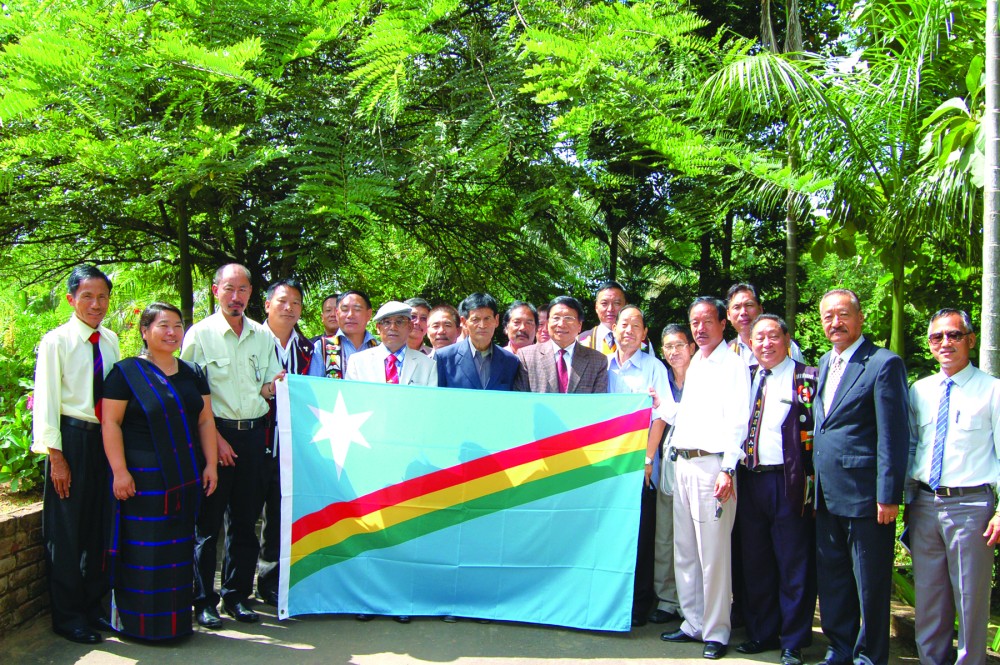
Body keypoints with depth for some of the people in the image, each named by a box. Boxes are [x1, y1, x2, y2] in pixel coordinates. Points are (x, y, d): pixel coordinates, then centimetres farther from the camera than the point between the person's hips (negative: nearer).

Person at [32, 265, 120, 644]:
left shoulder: (110, 340, 7)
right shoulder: (56, 341, -7)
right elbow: (46, 400, -8)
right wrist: (56, 456, -11)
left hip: (105, 438, 5)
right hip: (72, 438, -5)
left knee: (99, 527, 12)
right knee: (66, 530, 3)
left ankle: (93, 606, 26)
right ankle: (67, 616, 16)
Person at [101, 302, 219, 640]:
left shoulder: (193, 374, 12)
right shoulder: (127, 372, -4)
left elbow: (205, 421, 12)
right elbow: (110, 423, -9)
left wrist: (211, 464, 5)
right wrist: (119, 471, -15)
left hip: (186, 477, 5)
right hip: (143, 478, -5)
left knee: (180, 547, 9)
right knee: (143, 550, -2)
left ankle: (176, 619, 19)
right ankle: (139, 621, 9)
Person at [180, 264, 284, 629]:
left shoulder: (264, 336, 12)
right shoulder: (200, 334, -1)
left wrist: (274, 384, -7)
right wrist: (214, 438, -11)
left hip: (254, 434, 4)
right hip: (214, 433, -4)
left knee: (245, 520, 9)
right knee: (207, 521, 1)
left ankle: (237, 595, 21)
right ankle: (204, 600, 12)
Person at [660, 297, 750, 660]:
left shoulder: (733, 364, -5)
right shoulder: (693, 364, 19)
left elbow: (737, 421, -12)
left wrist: (728, 470, -18)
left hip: (712, 463, -8)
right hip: (682, 463, 8)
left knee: (713, 553, -5)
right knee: (684, 551, 12)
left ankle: (716, 631, 6)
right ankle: (693, 623, 22)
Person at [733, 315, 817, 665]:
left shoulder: (806, 378, -3)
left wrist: (811, 483, -13)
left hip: (789, 483, -5)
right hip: (750, 481, 5)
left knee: (794, 567, 3)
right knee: (756, 564, 13)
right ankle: (761, 633, 26)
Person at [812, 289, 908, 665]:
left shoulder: (883, 363, -10)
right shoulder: (824, 364, 14)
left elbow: (893, 435, -14)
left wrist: (889, 496, -17)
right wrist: (815, 486, 14)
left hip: (865, 495, -7)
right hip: (828, 496, 8)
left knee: (870, 586, 5)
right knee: (831, 581, 17)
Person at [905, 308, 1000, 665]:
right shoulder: (919, 391, 9)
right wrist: (909, 500, 13)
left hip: (970, 505, -4)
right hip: (924, 503, 4)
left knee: (971, 598, 5)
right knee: (928, 596, 14)